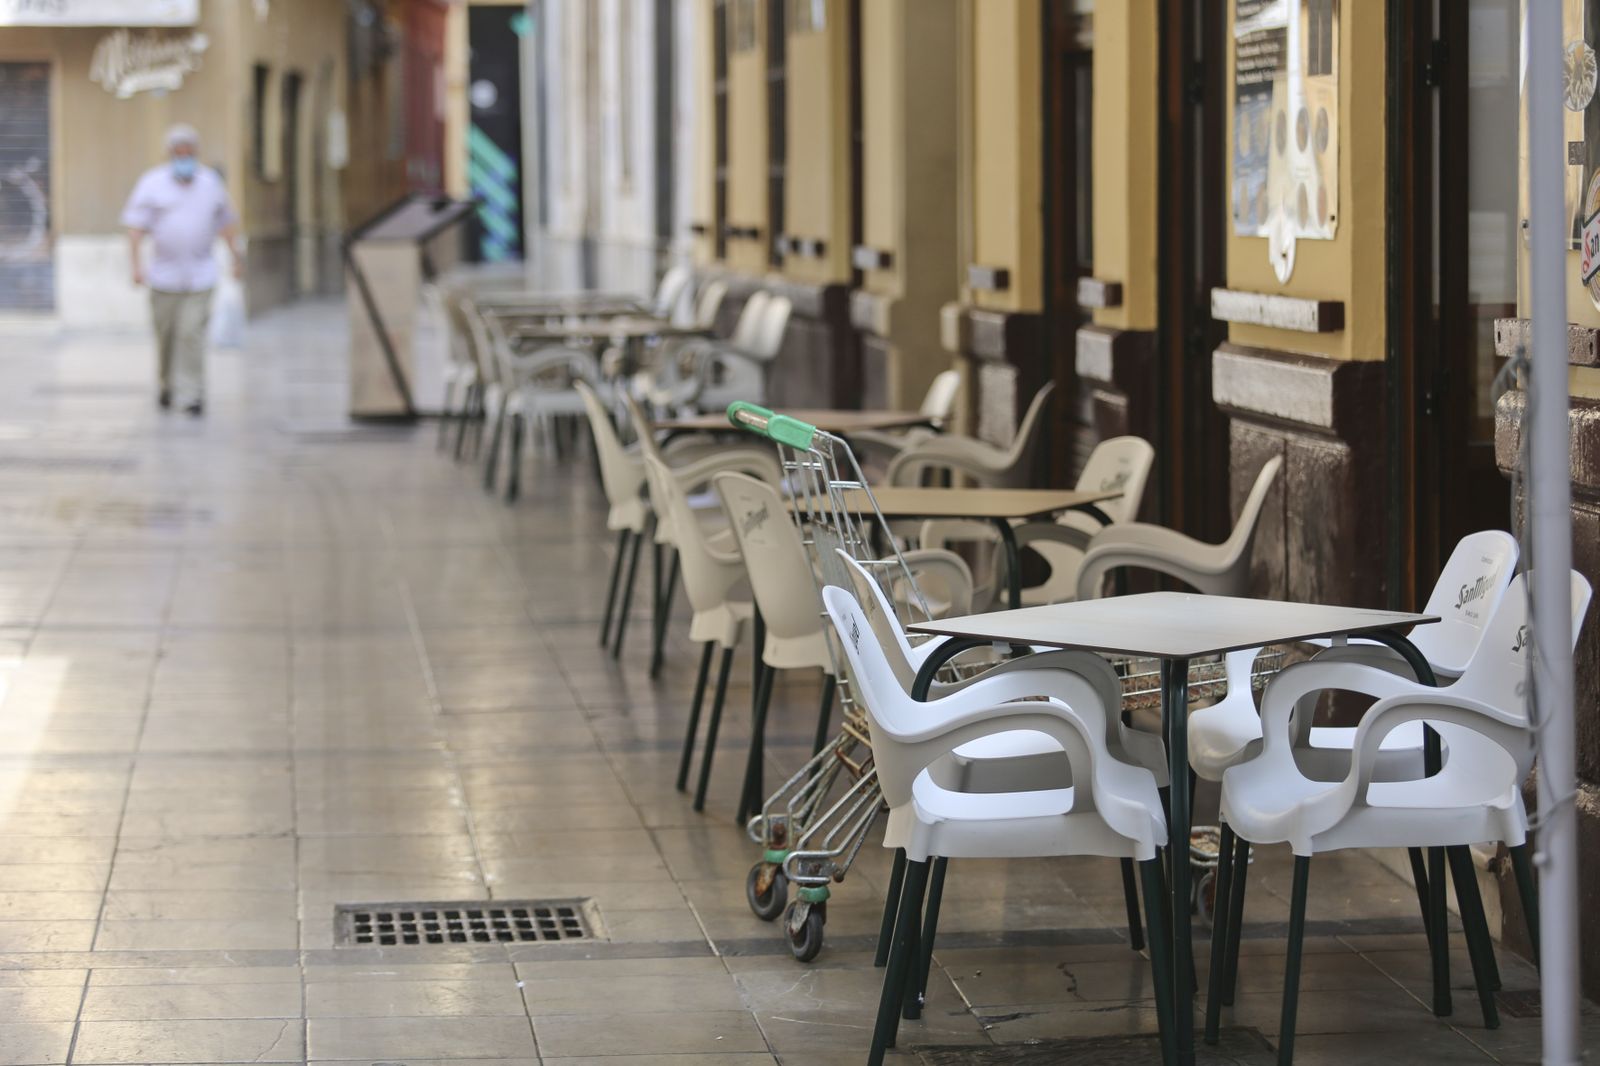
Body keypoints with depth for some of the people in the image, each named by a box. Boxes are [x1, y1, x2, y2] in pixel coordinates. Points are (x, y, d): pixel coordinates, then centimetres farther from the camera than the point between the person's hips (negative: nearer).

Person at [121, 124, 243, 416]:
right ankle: (168, 383, 31)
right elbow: (135, 226, -5)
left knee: (191, 334, -10)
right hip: (164, 276, 0)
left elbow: (227, 222, 17)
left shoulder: (211, 182, 8)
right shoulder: (152, 184, 0)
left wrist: (236, 255, 14)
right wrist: (136, 263, -14)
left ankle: (190, 394, -10)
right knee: (166, 334, 7)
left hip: (200, 276, 0)